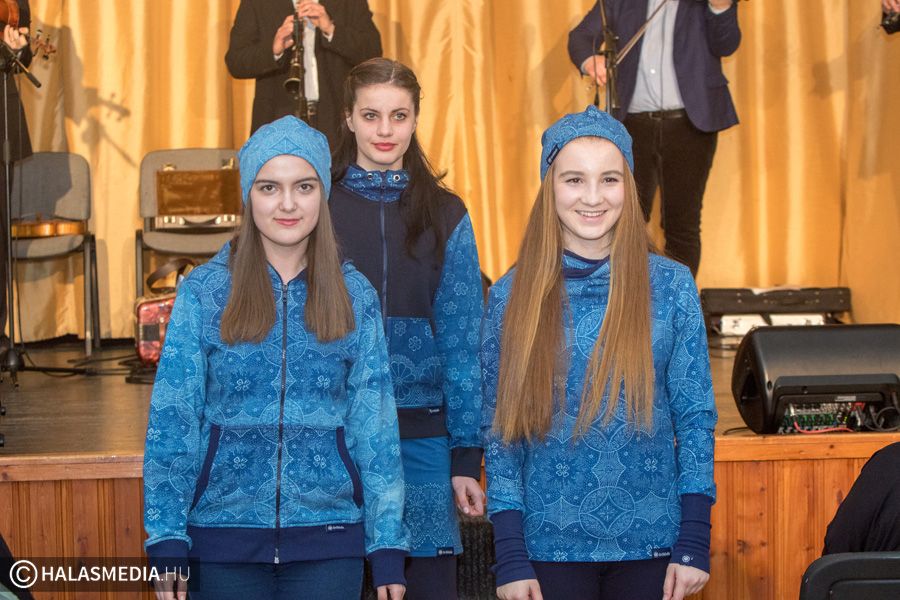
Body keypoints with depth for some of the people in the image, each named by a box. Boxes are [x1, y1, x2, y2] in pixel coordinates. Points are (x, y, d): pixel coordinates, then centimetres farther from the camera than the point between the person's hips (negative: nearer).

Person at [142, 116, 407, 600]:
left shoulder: (354, 295, 2)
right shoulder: (204, 290, -1)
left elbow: (375, 425, 3)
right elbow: (172, 421, -1)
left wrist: (387, 547, -1)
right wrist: (167, 542, -7)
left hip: (329, 540, 1)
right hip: (224, 540, 0)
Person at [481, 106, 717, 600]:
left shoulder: (671, 286, -1)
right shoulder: (512, 296, -1)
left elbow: (696, 416, 0)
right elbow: (499, 429, 1)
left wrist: (694, 543, -5)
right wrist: (510, 558, -4)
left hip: (651, 541, 0)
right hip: (551, 544, 0)